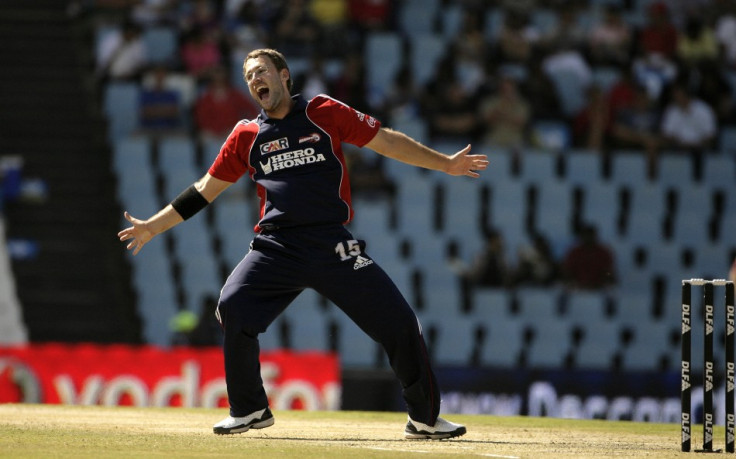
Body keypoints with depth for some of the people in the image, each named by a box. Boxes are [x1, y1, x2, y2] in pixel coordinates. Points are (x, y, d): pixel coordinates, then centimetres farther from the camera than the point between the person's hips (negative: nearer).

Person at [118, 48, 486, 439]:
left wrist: (446, 164, 7)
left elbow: (388, 142, 10)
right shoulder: (246, 136, 13)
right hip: (277, 247, 1)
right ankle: (249, 410, -3)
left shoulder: (323, 113, 7)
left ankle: (424, 418, 10)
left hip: (333, 246, -1)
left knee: (398, 321, -9)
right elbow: (205, 191, 20)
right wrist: (152, 227, 17)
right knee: (233, 306, -23)